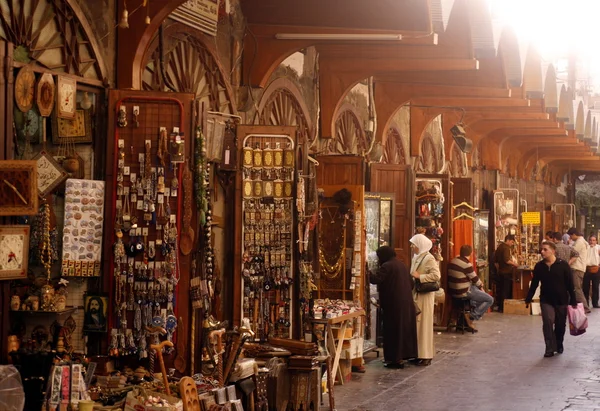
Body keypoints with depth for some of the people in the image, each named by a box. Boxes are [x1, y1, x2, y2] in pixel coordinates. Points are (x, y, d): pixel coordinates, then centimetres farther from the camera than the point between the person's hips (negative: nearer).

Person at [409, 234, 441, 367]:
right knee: (416, 323, 8)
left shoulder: (429, 258, -12)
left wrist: (419, 276, -17)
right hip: (416, 294, 8)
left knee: (424, 324, -4)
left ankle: (426, 356, 2)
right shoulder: (416, 257, 13)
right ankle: (418, 353, 13)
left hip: (425, 296, -8)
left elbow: (436, 275, -20)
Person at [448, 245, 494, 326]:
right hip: (463, 293, -9)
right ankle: (471, 317, -5)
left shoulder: (453, 261, 8)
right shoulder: (466, 264, -20)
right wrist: (481, 286, 11)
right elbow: (475, 279, -11)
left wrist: (479, 284, 17)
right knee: (490, 299, -2)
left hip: (453, 291, 9)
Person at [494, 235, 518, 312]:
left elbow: (495, 260, 18)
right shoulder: (506, 248, -15)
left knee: (499, 290, 12)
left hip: (500, 272, 9)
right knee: (506, 291, -3)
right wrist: (514, 263, -10)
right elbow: (507, 260, -25)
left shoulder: (499, 247, 13)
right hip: (506, 272, -9)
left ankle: (499, 307, 17)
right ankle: (503, 308, -2)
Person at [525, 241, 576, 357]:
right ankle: (550, 348, -11)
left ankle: (559, 344, 34)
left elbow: (570, 284, -7)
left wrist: (573, 301, -7)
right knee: (547, 322, -15)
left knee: (560, 324, 10)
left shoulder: (563, 265, -10)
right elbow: (534, 284, 7)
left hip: (561, 300, -1)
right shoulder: (539, 266, -1)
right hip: (546, 300, 1)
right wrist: (528, 299, 6)